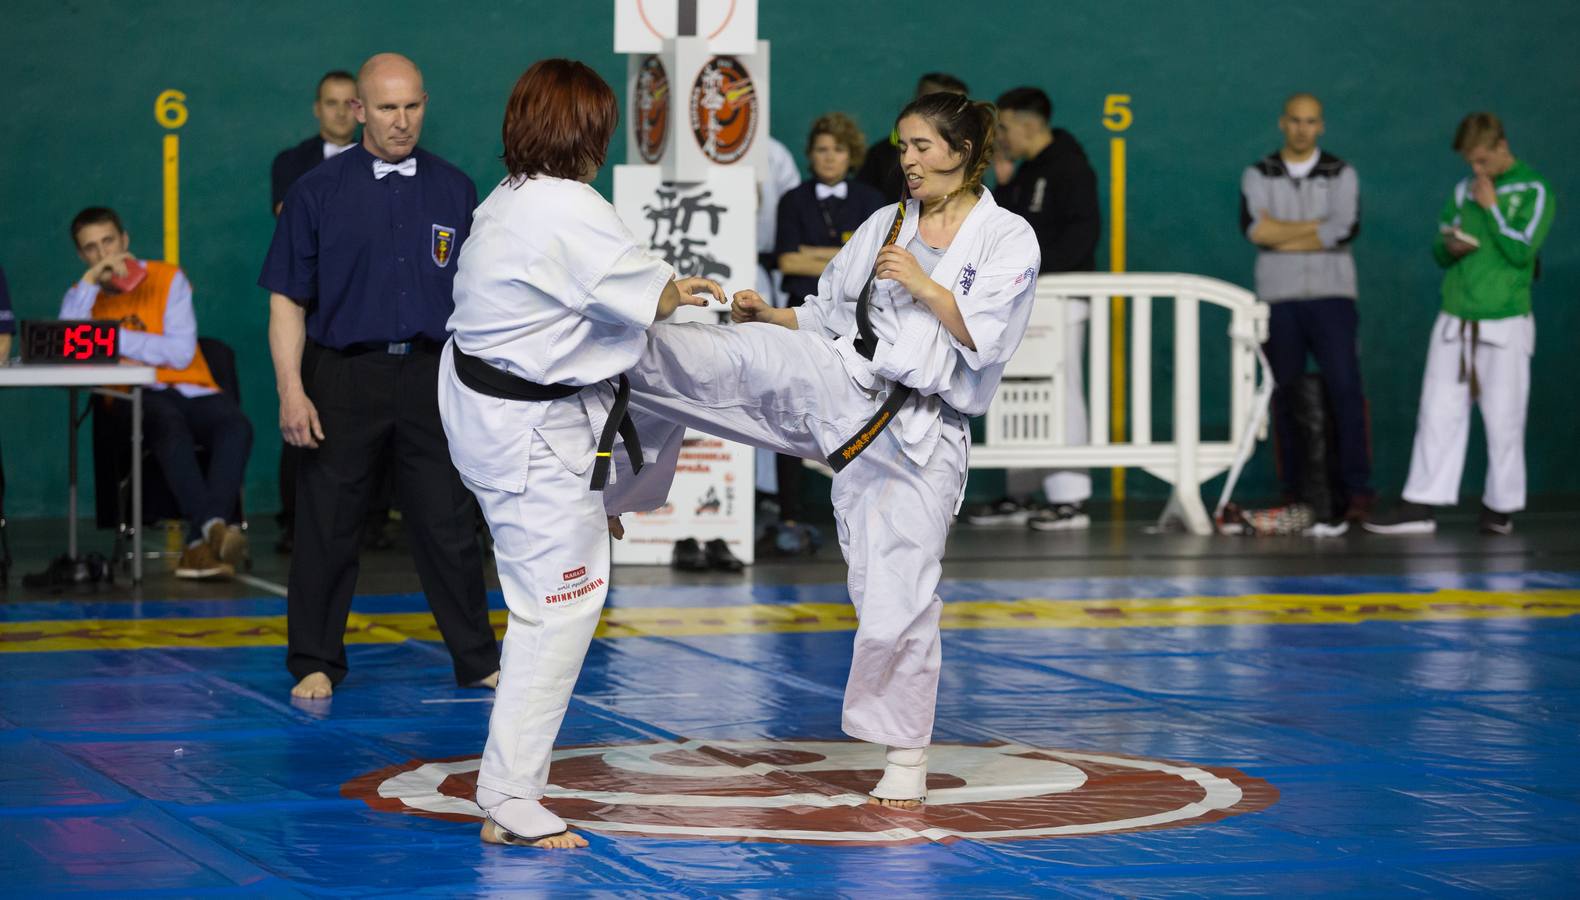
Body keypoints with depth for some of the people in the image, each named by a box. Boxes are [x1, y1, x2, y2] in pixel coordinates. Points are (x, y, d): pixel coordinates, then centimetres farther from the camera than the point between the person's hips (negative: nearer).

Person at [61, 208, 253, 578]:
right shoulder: (82, 295, 12)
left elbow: (181, 353, -5)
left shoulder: (167, 279, 7)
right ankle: (211, 525, -50)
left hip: (192, 391, 1)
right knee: (168, 421, -37)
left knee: (236, 425, -31)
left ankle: (202, 543, -41)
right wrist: (91, 279, -13)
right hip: (133, 399, -1)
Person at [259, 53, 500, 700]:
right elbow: (288, 301, 0)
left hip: (431, 375, 1)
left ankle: (479, 663, 15)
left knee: (449, 525, 4)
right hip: (342, 378, -1)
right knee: (327, 529, 4)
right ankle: (315, 665, 17)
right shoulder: (317, 192, 0)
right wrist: (291, 391, -9)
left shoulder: (453, 190, 7)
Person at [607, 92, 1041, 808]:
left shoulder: (1008, 238, -2)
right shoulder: (883, 226, 12)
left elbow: (987, 339, -13)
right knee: (738, 357, -18)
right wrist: (769, 315, 2)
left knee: (900, 593, -2)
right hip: (843, 385, 4)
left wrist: (921, 284, -17)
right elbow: (829, 315, 17)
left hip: (921, 434, -4)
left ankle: (906, 756, 12)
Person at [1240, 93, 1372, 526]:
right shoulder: (1258, 176, 9)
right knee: (1284, 395, 1)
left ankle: (1356, 489, -11)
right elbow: (1253, 228, -8)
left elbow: (1346, 229, -9)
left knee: (1345, 388, -12)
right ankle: (1295, 495, 4)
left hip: (1331, 295, -1)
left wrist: (1281, 237, -7)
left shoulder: (1341, 174, 7)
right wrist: (1318, 226, -8)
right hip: (1278, 296, 1)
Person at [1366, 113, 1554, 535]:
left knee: (1503, 421, 0)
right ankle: (1422, 506, 2)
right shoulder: (1463, 190, 14)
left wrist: (1491, 208, -10)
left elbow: (1522, 251, -13)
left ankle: (1501, 506, 12)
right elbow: (1438, 249, 18)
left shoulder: (1533, 191, -3)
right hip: (1454, 322, 5)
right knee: (1438, 414, 1)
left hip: (1504, 325, -5)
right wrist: (1450, 247, -4)